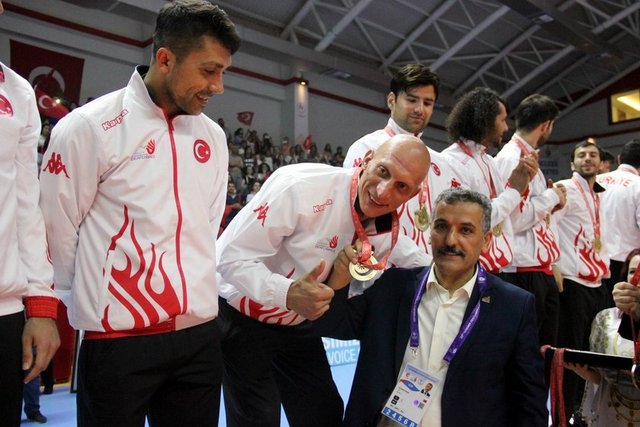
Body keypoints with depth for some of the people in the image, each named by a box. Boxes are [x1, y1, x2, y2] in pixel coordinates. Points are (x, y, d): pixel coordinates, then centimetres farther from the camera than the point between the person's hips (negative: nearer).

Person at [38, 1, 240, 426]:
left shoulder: (212, 136, 8)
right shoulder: (89, 127, -9)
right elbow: (57, 233, -3)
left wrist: (198, 287, 15)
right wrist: (93, 302, 6)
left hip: (202, 335, 5)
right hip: (119, 340, -5)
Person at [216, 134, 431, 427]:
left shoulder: (389, 230, -9)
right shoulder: (301, 185, -29)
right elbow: (233, 257, -27)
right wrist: (287, 293, -41)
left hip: (298, 324, 6)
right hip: (241, 316, -5)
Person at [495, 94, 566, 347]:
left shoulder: (527, 157, 16)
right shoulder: (512, 158, -13)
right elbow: (515, 219, -23)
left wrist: (552, 204, 7)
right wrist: (551, 196, -9)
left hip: (541, 271, 10)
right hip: (524, 272, -9)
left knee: (546, 350, 16)